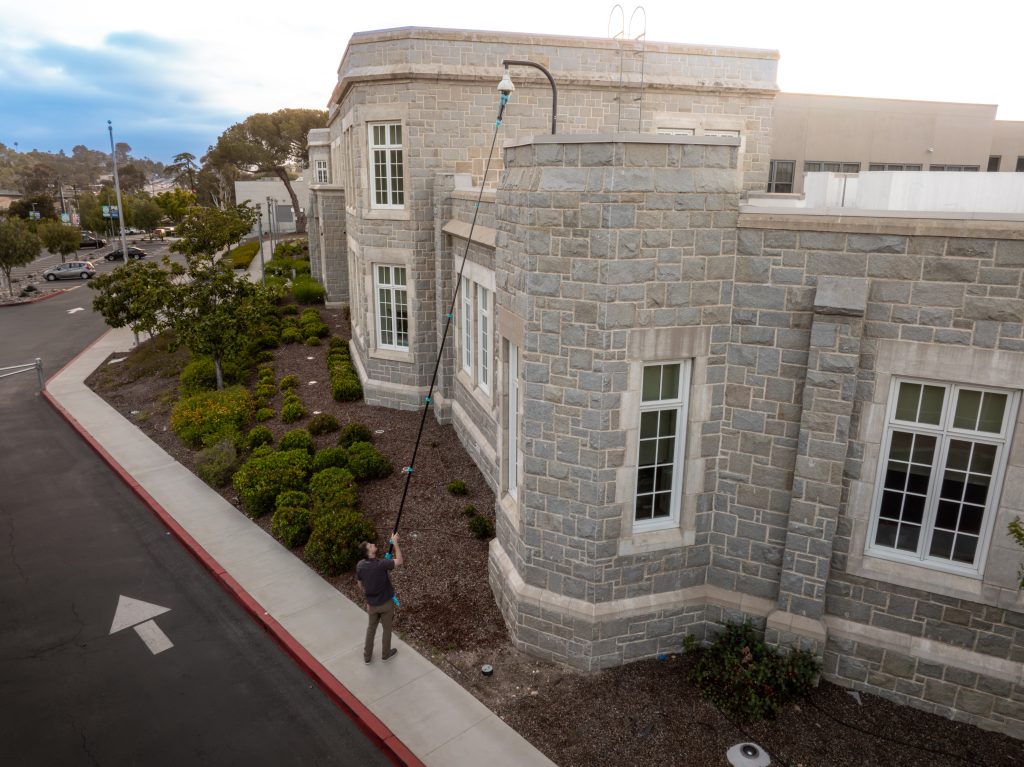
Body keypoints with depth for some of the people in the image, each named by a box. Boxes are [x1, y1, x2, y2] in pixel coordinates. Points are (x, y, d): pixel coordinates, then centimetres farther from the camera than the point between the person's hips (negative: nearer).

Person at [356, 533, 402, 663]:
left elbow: (361, 583, 0)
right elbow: (399, 562, -21)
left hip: (371, 603, 4)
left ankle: (367, 656, 40)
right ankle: (386, 654, 40)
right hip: (386, 603, -4)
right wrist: (395, 542, -20)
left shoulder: (360, 565, -15)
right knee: (387, 628, 20)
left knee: (371, 628, 26)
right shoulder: (381, 564, -33)